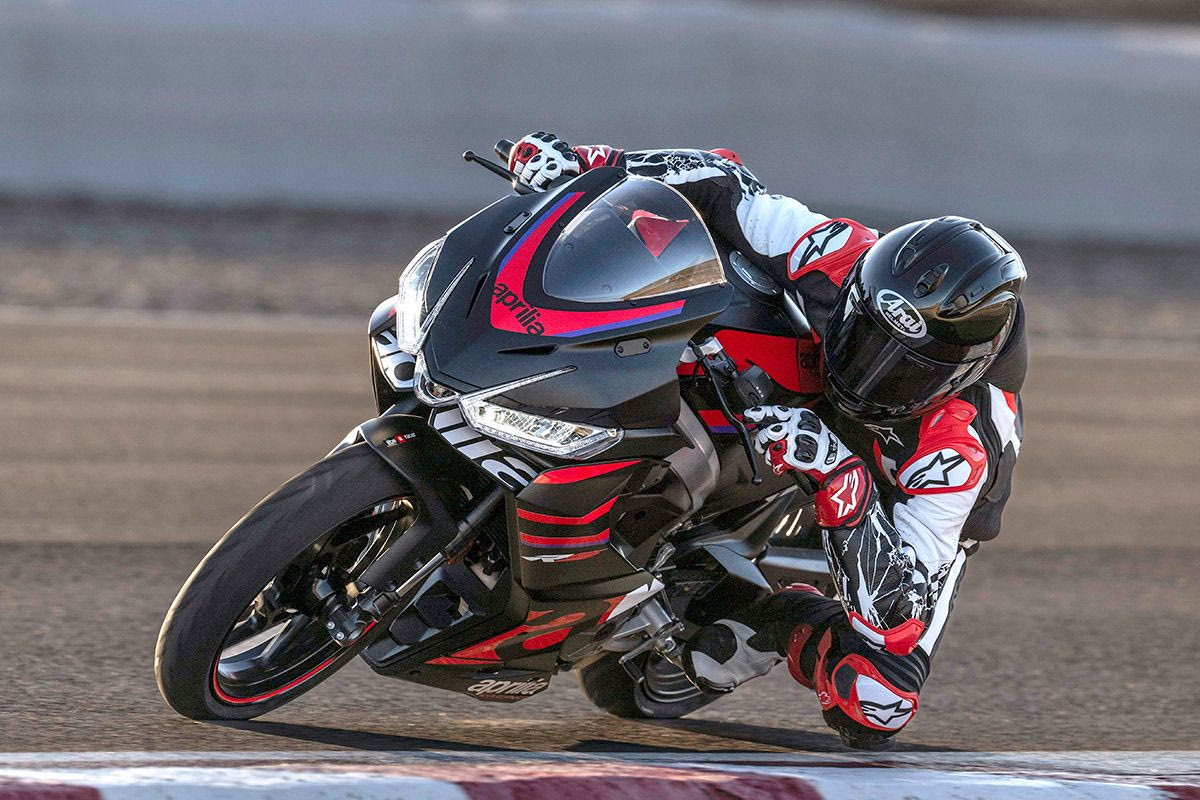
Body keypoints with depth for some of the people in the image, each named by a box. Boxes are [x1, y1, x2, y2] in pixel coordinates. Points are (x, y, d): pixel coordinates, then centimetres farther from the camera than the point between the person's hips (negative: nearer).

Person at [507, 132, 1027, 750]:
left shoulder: (963, 445, -43)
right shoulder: (841, 259, -33)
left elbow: (897, 603, -45)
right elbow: (719, 182, -20)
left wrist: (839, 478, -57)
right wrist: (583, 163, -32)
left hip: (915, 518, -4)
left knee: (874, 707, -24)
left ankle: (785, 618, 5)